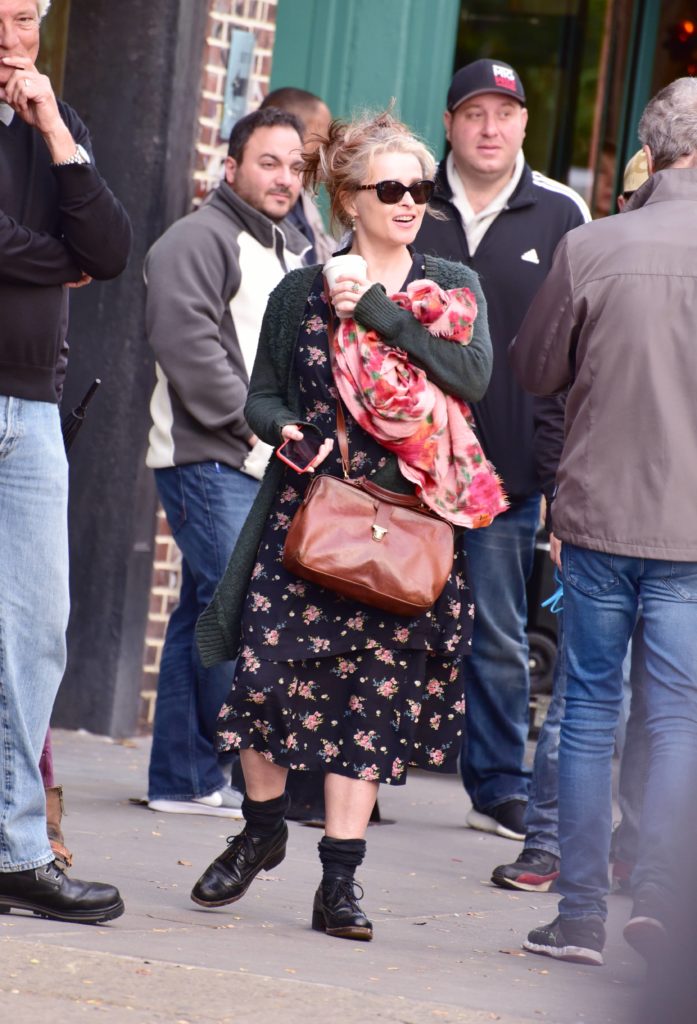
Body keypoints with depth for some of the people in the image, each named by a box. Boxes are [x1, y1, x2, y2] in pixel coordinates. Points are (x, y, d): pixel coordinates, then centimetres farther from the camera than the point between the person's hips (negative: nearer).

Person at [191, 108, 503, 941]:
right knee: (267, 670, -7)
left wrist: (380, 311, -12)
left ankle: (339, 881, 3)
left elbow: (473, 375, -9)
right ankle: (262, 831, 20)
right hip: (305, 510, 0)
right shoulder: (301, 292, 8)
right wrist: (285, 428, -11)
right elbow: (262, 395, 11)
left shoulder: (452, 287, 8)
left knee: (374, 691, -3)